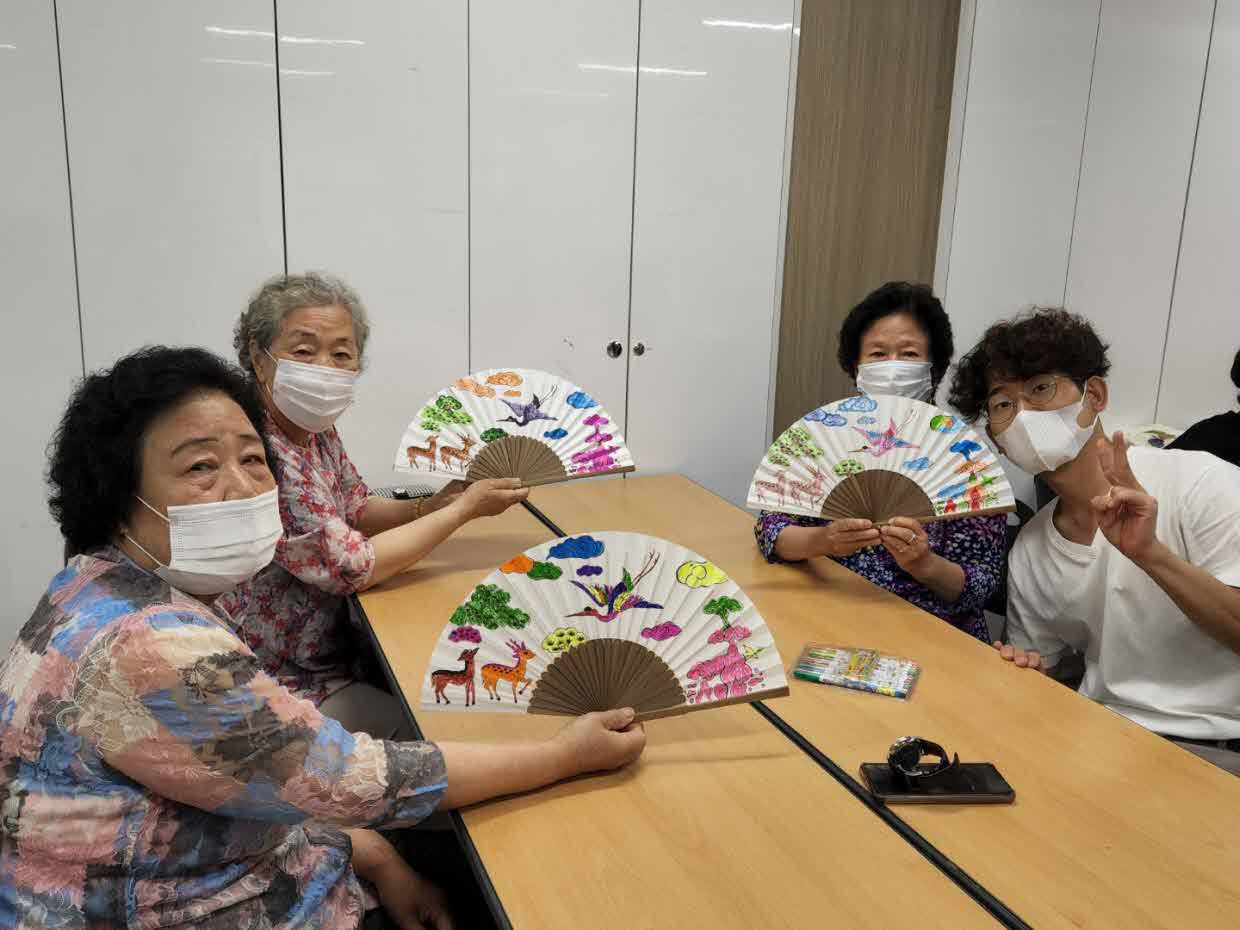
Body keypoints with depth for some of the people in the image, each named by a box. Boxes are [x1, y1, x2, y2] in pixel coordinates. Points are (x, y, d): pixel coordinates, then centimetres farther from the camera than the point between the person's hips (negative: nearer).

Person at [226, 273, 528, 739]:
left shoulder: (315, 428, -1)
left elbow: (357, 510, 13)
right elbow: (350, 565, -25)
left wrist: (431, 507, -7)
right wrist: (464, 509, -18)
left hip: (331, 646, 8)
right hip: (286, 687, -8)